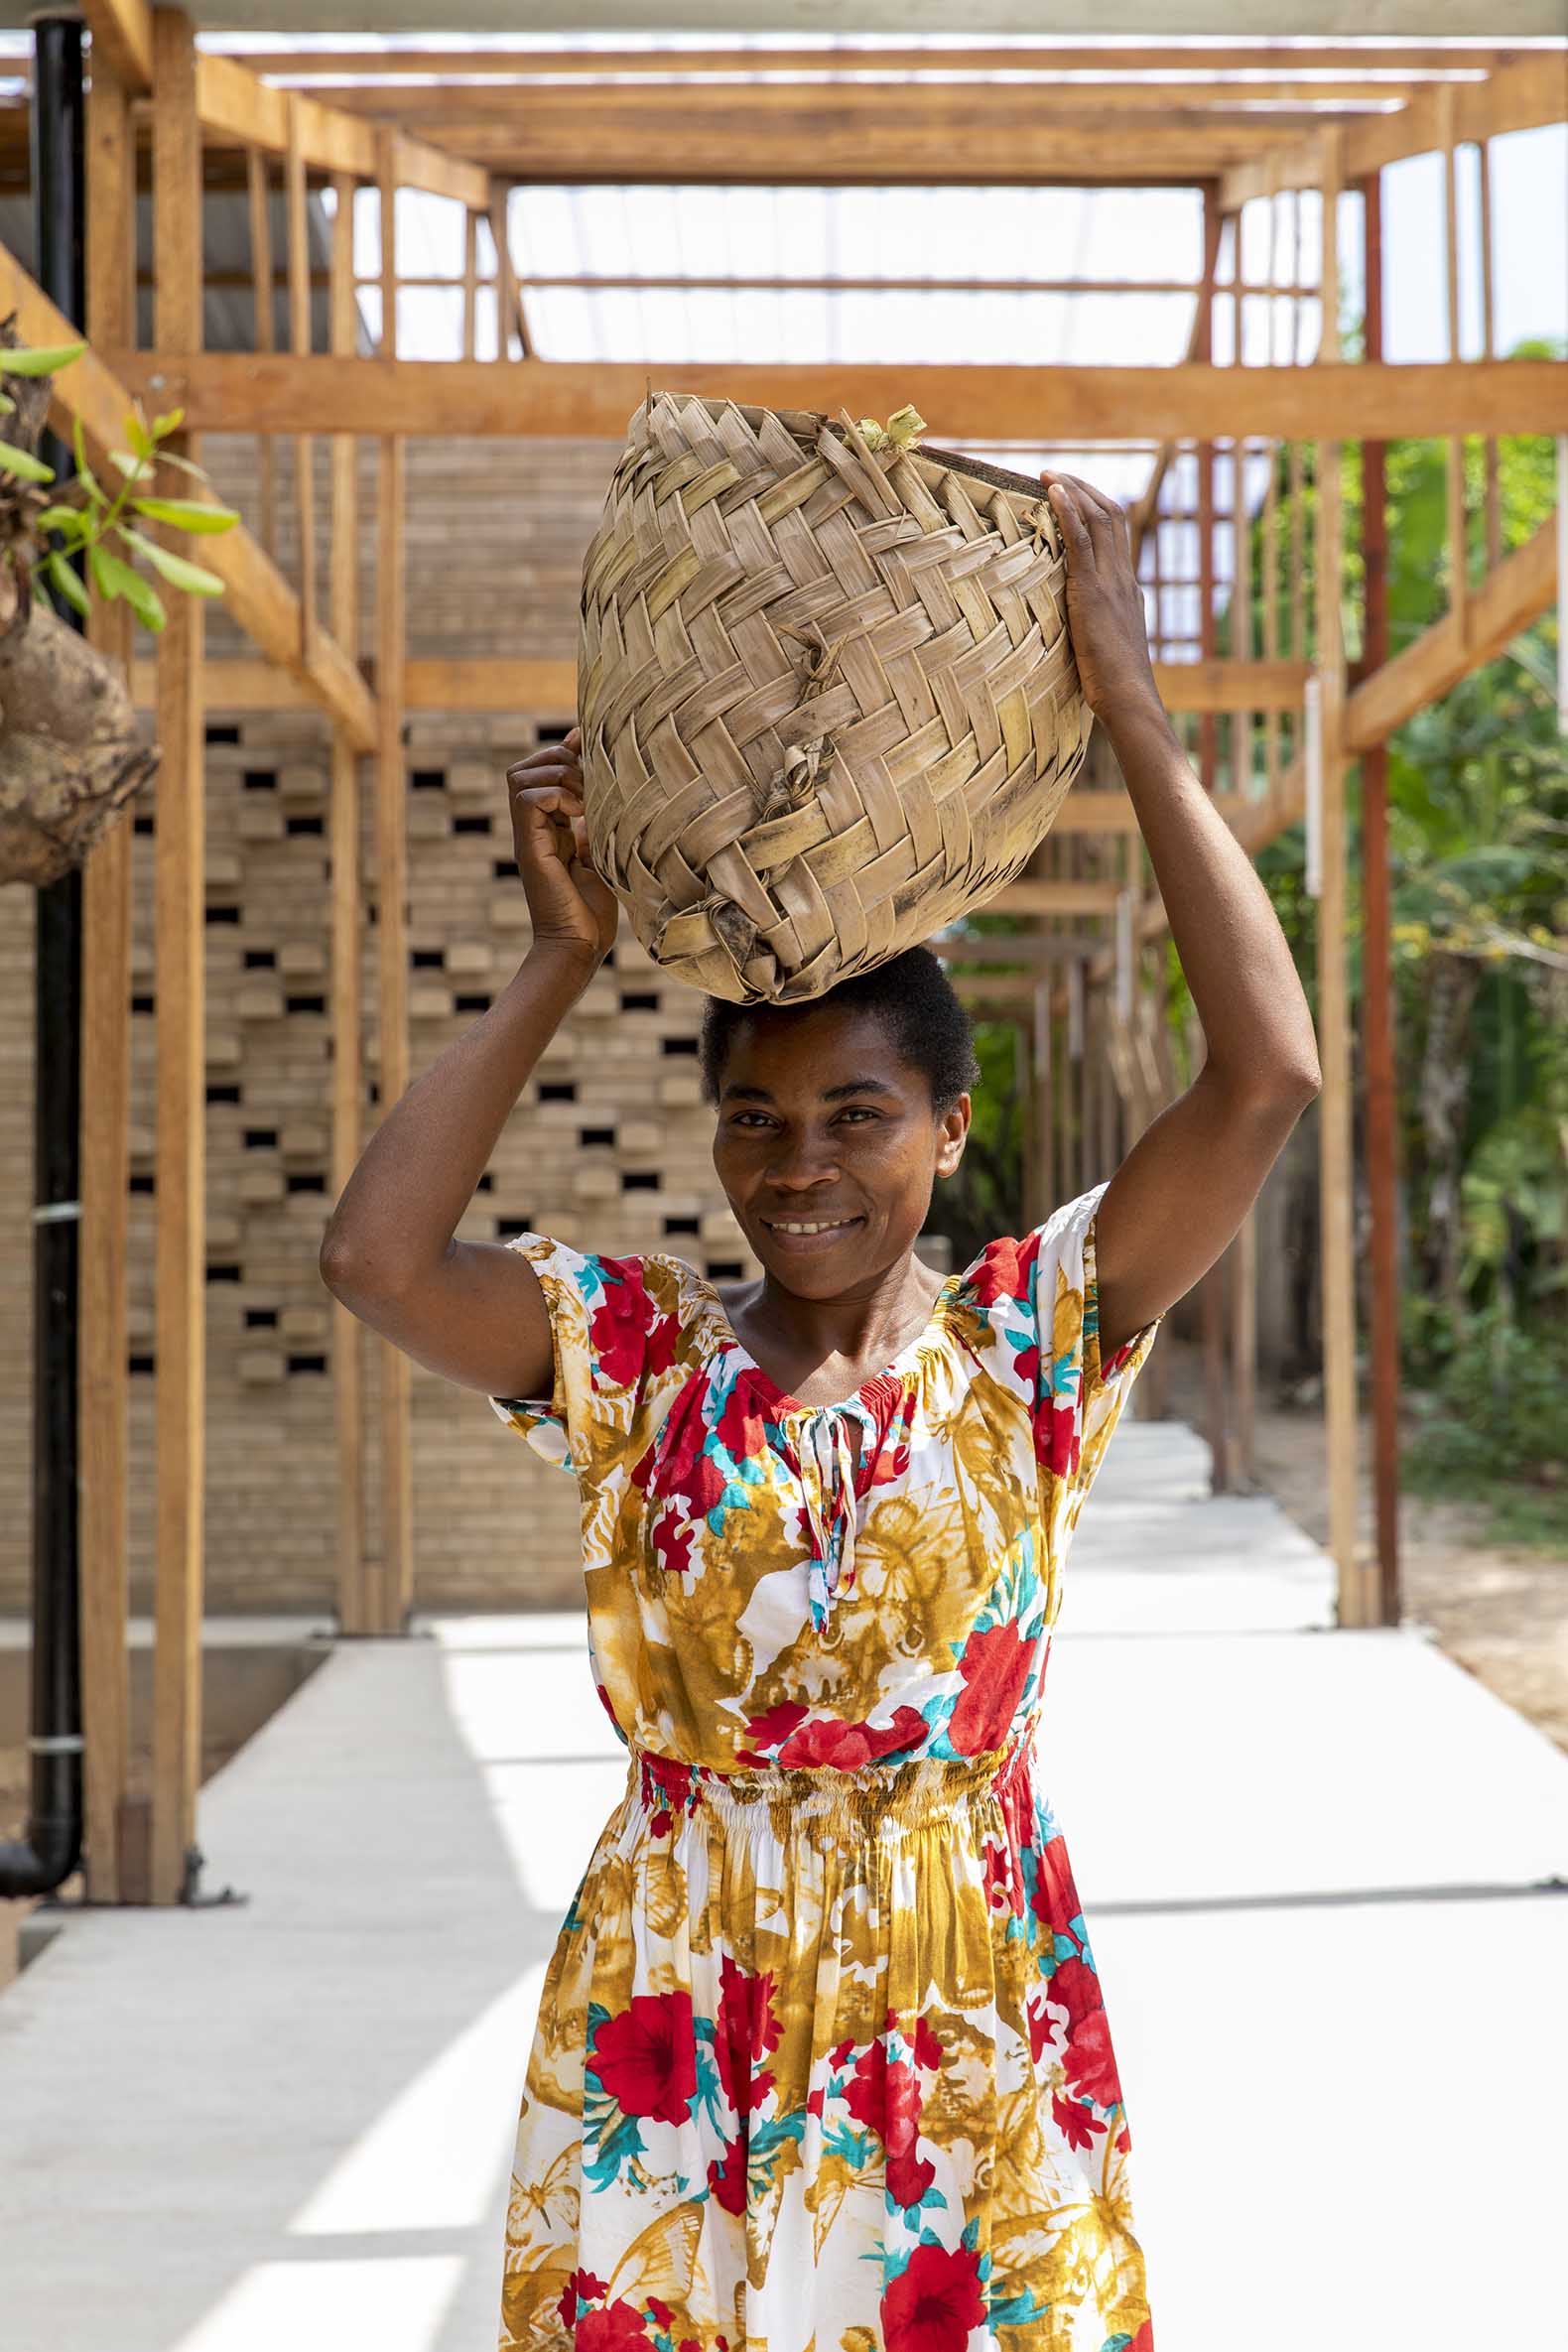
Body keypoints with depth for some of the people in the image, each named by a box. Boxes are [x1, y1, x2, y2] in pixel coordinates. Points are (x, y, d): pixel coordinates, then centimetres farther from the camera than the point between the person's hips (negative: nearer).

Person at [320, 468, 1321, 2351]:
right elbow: (373, 1253, -17)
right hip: (673, 2051, 1)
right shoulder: (634, 1352, 1)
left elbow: (1268, 1076, -14)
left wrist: (1131, 710, -12)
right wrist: (562, 958, -9)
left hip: (973, 2044, 0)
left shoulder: (1029, 1338, -2)